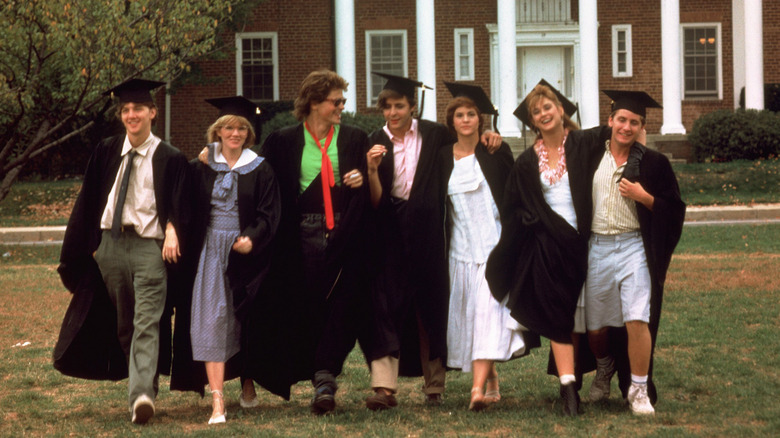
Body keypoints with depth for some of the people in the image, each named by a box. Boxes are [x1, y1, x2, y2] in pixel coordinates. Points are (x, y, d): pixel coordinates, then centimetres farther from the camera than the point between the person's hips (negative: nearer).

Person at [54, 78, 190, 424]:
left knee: (146, 323, -17)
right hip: (110, 244, 5)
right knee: (123, 325, 12)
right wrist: (90, 246, 10)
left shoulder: (169, 159, 0)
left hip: (149, 247, -5)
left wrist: (172, 233, -19)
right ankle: (144, 390, 25)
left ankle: (142, 394, -29)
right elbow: (88, 202, 14)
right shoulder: (106, 153, 10)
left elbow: (179, 209, -1)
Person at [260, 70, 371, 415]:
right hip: (303, 237, 0)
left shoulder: (355, 140, 10)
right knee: (308, 309, 1)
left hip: (343, 234, 0)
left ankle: (323, 377, -9)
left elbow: (369, 189, 14)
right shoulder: (283, 142, 7)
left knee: (342, 308, -9)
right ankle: (324, 380, 11)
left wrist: (362, 180, -6)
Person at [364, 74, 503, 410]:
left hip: (426, 234, 1)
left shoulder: (433, 135, 2)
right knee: (386, 308, -9)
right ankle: (384, 387, -14)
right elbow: (375, 202, -4)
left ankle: (434, 386, 17)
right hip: (390, 237, -1)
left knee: (431, 307, 7)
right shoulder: (375, 143, 1)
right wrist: (372, 170, -21)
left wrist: (487, 136, 2)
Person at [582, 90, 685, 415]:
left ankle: (639, 390, -5)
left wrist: (644, 198, -12)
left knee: (637, 320, -16)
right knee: (596, 327, 10)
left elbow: (673, 208, 3)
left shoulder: (653, 163, 3)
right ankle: (605, 370, 39)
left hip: (634, 248, -3)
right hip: (597, 250, 3)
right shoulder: (591, 156, 8)